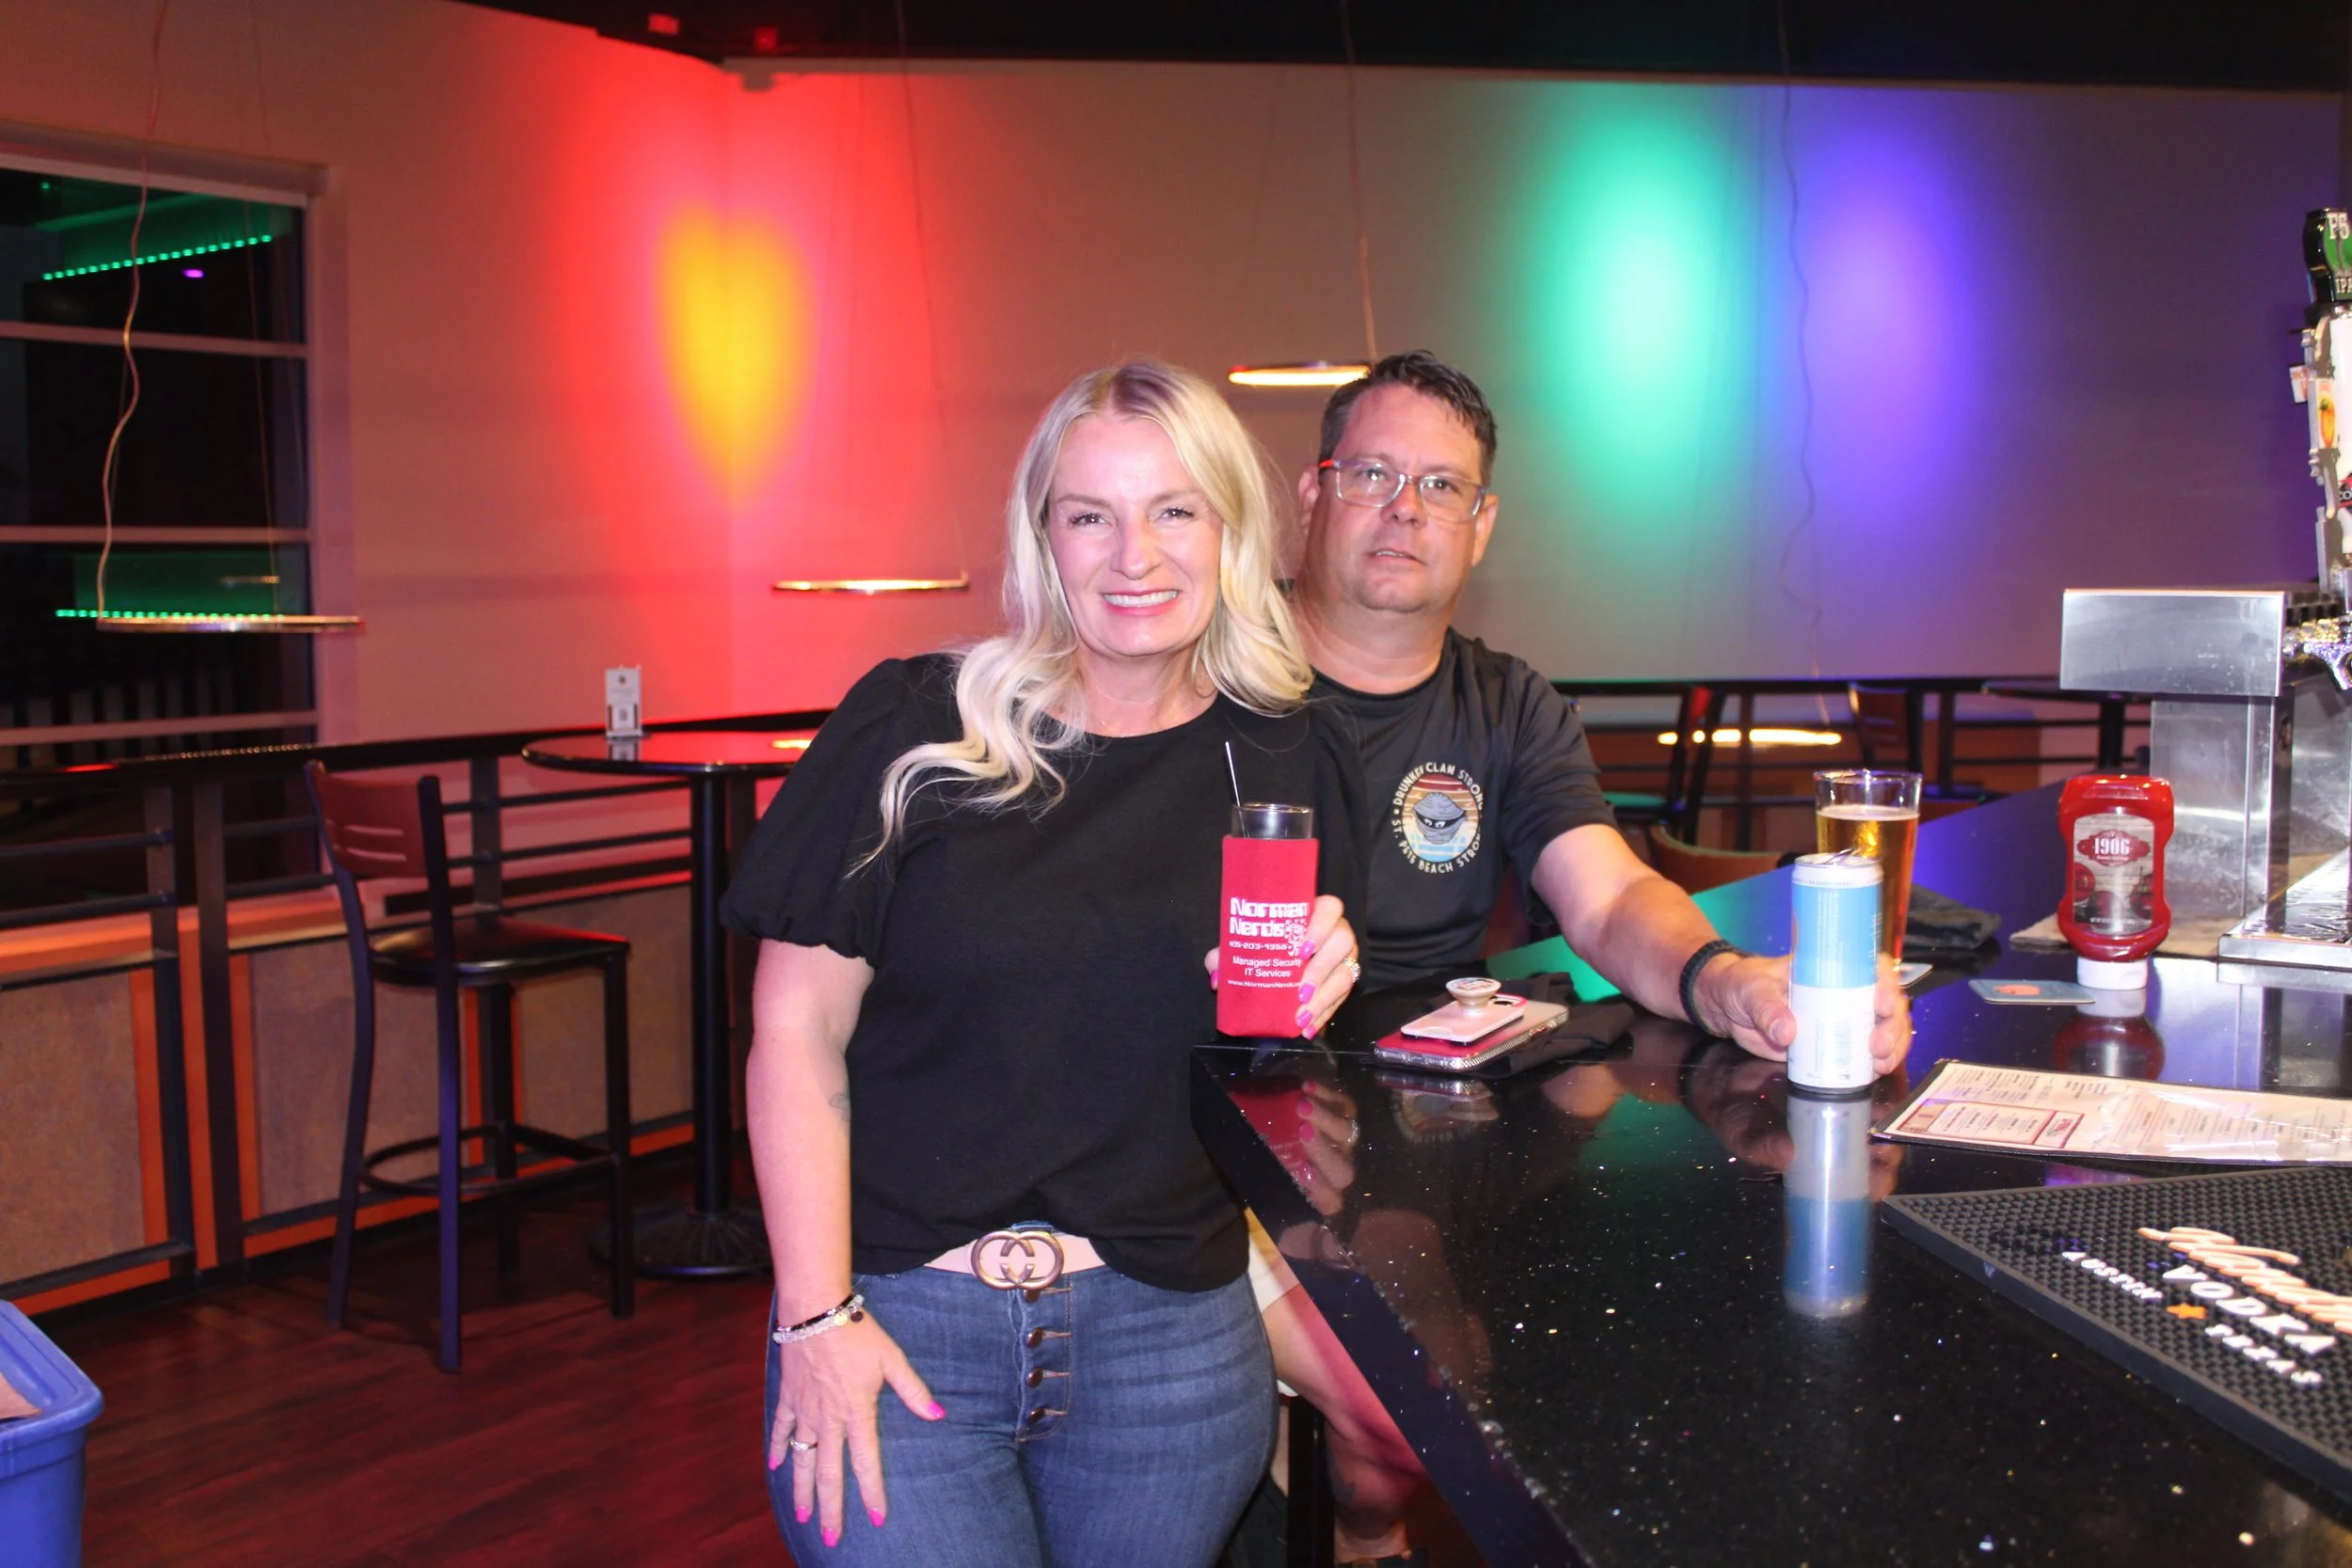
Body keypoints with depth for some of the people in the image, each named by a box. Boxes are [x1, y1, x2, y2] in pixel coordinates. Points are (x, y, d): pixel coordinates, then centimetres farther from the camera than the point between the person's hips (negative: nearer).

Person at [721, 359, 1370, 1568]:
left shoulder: (1290, 763, 3)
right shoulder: (911, 730, -6)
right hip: (895, 1313, -2)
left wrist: (1304, 1004, -11)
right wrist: (817, 1317, -10)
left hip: (1167, 1336, 2)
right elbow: (797, 1036, -5)